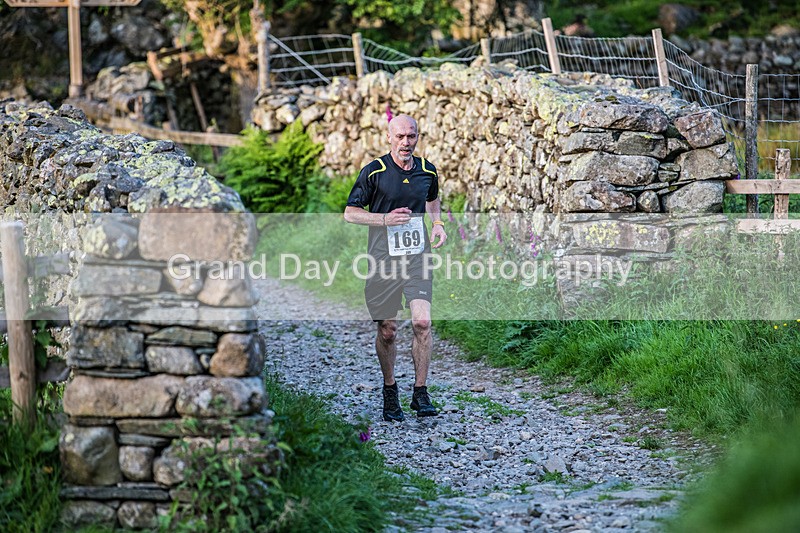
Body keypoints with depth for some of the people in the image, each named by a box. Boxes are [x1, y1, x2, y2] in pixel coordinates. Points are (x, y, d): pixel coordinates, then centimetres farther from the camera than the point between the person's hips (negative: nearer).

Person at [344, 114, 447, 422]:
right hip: (384, 258, -2)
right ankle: (389, 392, 24)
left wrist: (438, 224, 9)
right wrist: (385, 218, -15)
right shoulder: (373, 172, -5)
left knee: (422, 322, -14)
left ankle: (420, 393, -2)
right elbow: (350, 213, -1)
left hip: (418, 256, 2)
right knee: (387, 330, 4)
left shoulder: (428, 171, 7)